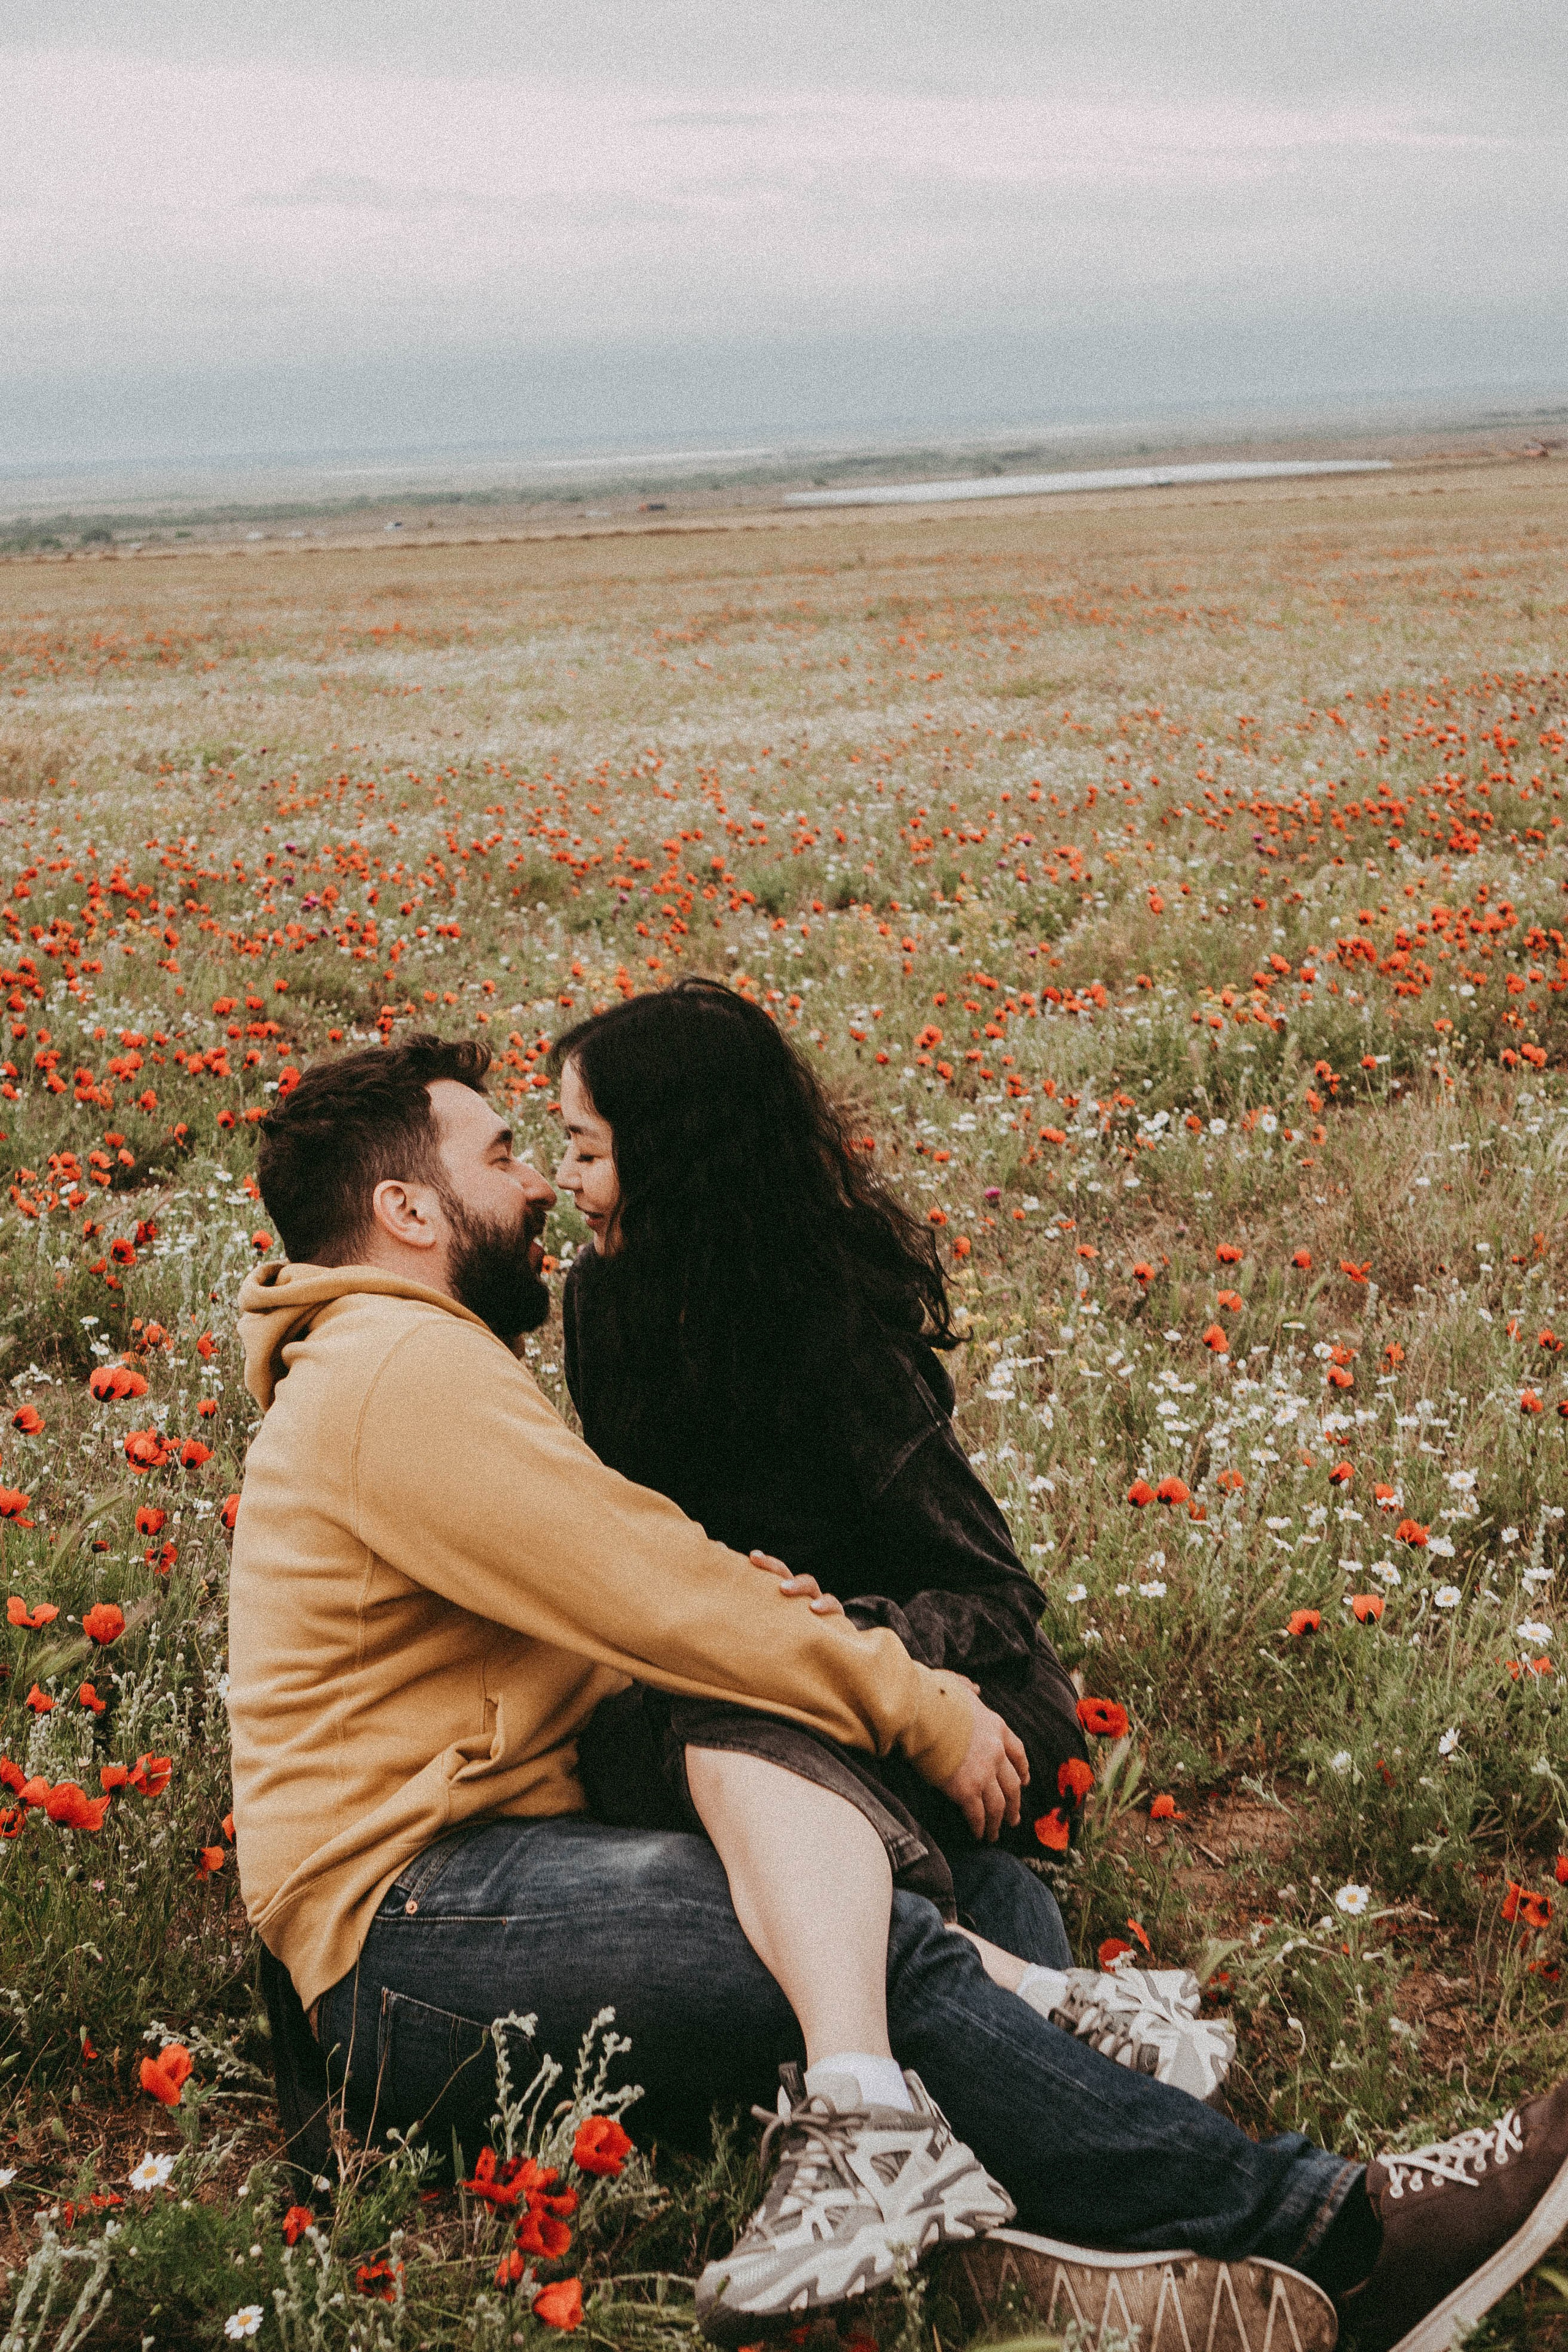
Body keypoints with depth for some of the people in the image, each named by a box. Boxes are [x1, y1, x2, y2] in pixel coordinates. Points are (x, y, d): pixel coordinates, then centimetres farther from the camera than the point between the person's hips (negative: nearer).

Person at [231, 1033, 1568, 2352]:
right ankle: (1327, 2234, -28)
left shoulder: (401, 1369, 25)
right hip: (411, 1932, -11)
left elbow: (626, 1585, 21)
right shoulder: (402, 1370, -10)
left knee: (987, 1893, -2)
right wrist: (923, 1710, -7)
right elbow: (658, 1596, -16)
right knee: (879, 1952, -29)